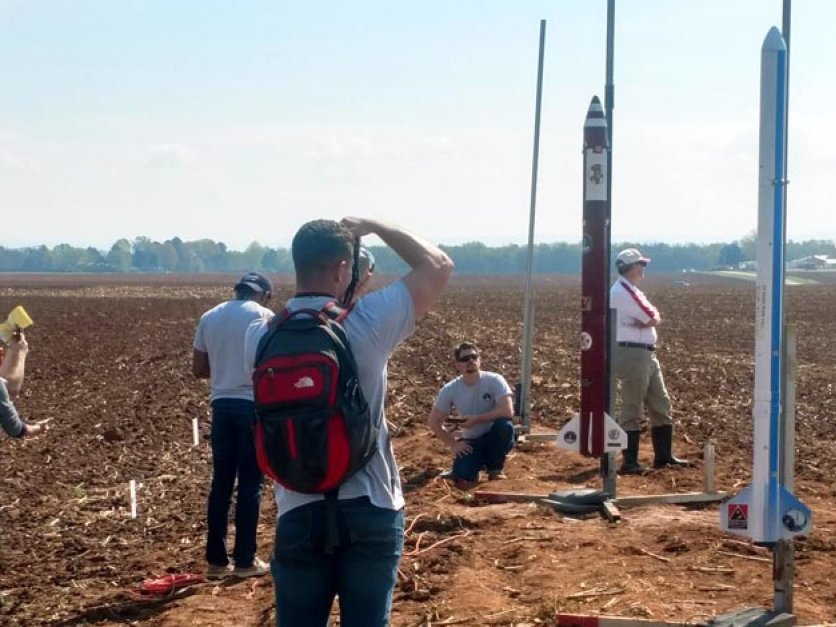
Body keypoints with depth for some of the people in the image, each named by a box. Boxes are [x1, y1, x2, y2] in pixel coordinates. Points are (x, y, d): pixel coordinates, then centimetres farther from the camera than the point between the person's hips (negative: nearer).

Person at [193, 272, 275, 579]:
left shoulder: (209, 317, 10)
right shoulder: (262, 315, -5)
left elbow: (199, 369, 10)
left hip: (222, 404, 5)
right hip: (253, 405, -5)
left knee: (221, 481, 11)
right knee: (250, 483, 2)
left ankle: (216, 559, 14)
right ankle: (245, 560, 6)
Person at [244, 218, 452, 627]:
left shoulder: (260, 337, -4)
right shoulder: (367, 322, -13)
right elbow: (439, 266, 0)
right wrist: (373, 227, 8)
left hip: (300, 514, 2)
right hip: (371, 511, -2)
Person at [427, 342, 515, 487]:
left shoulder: (494, 380, -17)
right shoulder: (450, 390, -11)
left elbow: (507, 411, -29)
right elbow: (434, 422, -2)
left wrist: (476, 419, -26)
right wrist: (453, 444, -9)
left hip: (494, 438, -1)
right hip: (471, 442, 1)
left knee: (504, 425, -34)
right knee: (463, 479, -24)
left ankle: (495, 468, -7)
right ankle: (479, 463, 15)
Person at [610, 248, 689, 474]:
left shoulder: (631, 290, 18)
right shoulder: (623, 291, -15)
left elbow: (654, 319, 10)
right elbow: (653, 319, -17)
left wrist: (645, 321, -9)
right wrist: (648, 320, 3)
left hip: (646, 354, 11)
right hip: (632, 354, -10)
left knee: (661, 404, 13)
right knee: (632, 410, -7)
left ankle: (663, 455, 20)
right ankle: (629, 462, -2)